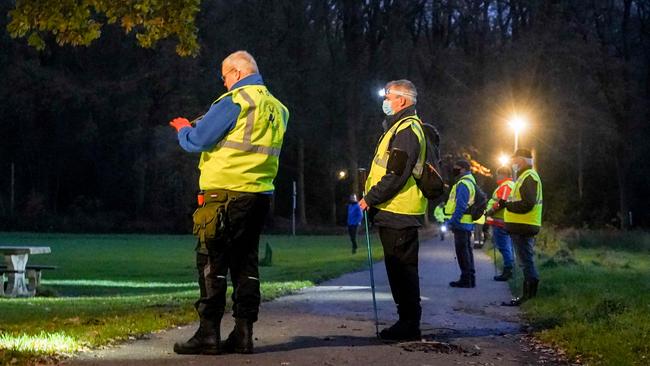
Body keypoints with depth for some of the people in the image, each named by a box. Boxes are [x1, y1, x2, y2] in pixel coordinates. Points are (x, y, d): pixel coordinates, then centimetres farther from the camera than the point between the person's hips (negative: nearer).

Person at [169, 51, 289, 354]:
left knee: (212, 263, -2)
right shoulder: (277, 109, 15)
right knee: (245, 263, 11)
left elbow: (197, 141, -10)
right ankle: (243, 332, 11)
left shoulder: (233, 102, -11)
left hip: (226, 195, -8)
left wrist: (183, 128, 12)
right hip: (261, 193, 8)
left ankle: (208, 333, -3)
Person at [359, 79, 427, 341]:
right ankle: (407, 321, 19)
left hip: (398, 214, -11)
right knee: (399, 269, 13)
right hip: (394, 213, 11)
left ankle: (409, 324, -3)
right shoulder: (399, 127, 21)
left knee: (402, 268, -6)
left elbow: (396, 175, -21)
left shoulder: (407, 130, -14)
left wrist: (371, 199, -15)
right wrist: (374, 199, 19)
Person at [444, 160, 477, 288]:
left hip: (461, 224, -10)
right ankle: (470, 278, 19)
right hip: (467, 224, 10)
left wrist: (452, 222, -19)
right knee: (467, 250, 14)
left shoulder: (463, 184, -16)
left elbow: (461, 206, -22)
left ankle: (466, 279, -6)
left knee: (462, 251, -7)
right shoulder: (470, 182, 18)